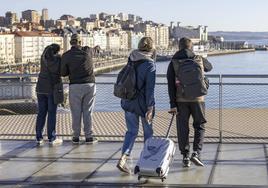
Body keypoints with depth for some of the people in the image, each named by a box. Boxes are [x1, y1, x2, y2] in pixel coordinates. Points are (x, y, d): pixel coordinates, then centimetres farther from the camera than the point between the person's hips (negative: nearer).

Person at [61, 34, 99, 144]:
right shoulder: (87, 51, 3)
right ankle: (89, 137, 6)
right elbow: (92, 51, 29)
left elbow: (63, 73, 1)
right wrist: (96, 48, 52)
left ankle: (76, 137, 9)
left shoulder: (66, 55, -3)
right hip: (89, 85, 1)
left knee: (76, 112, 6)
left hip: (75, 86, -1)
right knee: (88, 112, 6)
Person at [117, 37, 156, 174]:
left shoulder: (131, 61, 3)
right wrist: (150, 108, -18)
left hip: (128, 102, 5)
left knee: (131, 131, 11)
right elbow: (150, 88, -19)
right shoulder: (149, 64, -14)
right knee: (148, 131, 13)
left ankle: (123, 158, -5)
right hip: (142, 103, -5)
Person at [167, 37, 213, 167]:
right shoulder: (199, 60, 3)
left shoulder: (173, 63, 0)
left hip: (181, 99, 0)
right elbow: (209, 67, 27)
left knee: (183, 129, 9)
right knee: (199, 126, 14)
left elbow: (171, 85, -7)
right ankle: (196, 153, 0)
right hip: (197, 98, 0)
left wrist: (173, 104, -7)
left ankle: (185, 157, 11)